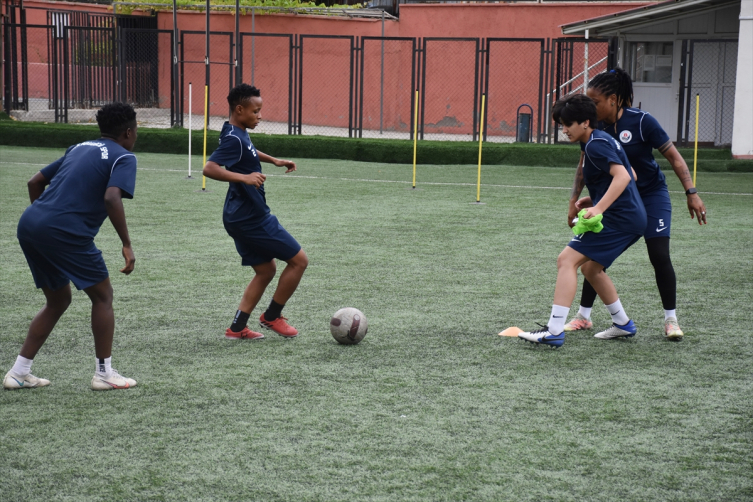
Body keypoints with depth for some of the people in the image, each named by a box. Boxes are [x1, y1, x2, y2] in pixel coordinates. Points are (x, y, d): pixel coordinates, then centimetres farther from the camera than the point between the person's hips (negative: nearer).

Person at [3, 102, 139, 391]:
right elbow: (111, 198, -17)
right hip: (65, 233, -8)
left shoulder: (79, 148, 24)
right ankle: (104, 373, 11)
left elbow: (35, 182, 24)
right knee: (102, 297, 9)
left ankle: (19, 372, 19)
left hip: (29, 225, 8)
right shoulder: (123, 157, 2)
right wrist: (127, 245, -13)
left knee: (58, 301, 21)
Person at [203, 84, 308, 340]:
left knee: (266, 271, 17)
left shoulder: (238, 135, 9)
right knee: (299, 260, 1)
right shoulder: (234, 139, -21)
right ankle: (272, 317, 11)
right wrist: (243, 177, -43)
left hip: (242, 218, 10)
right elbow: (209, 168, -34)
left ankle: (237, 328, 14)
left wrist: (274, 160, 28)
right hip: (252, 219, -10)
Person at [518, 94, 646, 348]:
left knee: (567, 260, -13)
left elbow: (622, 176, -25)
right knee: (590, 267, 23)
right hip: (632, 218, 11)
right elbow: (630, 176, 26)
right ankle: (623, 324, 30)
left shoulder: (596, 144, -13)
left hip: (617, 219, -11)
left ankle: (554, 331, -20)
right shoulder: (603, 140, 18)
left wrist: (598, 209, -32)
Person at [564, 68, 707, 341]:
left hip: (651, 195, -4)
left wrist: (691, 193, -21)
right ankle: (583, 316, 12)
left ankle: (671, 320, 6)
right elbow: (585, 166, 3)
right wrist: (575, 201, -1)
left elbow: (674, 157, -16)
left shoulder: (642, 122, -22)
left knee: (660, 256, -10)